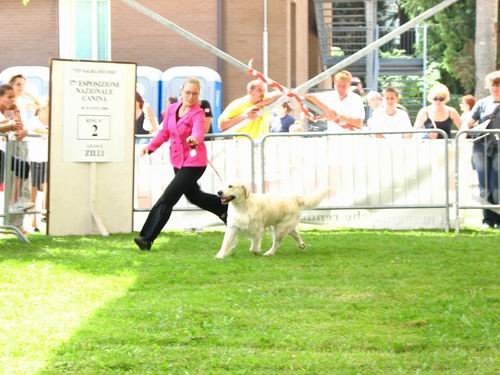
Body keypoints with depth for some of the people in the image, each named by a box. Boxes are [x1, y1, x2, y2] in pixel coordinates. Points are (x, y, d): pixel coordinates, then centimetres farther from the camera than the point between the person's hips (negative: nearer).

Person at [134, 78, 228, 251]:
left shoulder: (198, 114, -17)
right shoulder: (172, 109, 2)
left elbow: (199, 132, -37)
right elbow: (165, 132, 11)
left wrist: (194, 139, -60)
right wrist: (150, 146, -3)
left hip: (193, 163, -8)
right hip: (178, 161, 8)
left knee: (167, 198, -11)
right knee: (193, 196, 25)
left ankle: (147, 238, -9)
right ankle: (226, 209, 48)